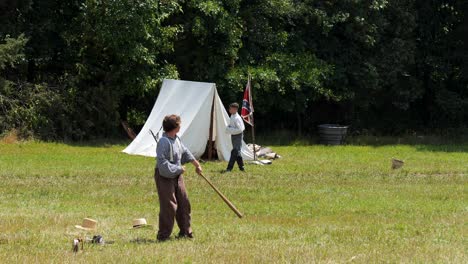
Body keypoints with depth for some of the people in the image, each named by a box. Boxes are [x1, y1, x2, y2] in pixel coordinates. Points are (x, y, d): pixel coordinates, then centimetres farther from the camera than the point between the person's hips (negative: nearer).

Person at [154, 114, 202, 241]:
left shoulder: (176, 139, 5)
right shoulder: (164, 142, -24)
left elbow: (185, 151, 21)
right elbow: (163, 164, -27)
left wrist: (196, 164, 24)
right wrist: (179, 168, -19)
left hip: (177, 176, 10)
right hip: (165, 177, -10)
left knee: (183, 202, 14)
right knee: (169, 206, -8)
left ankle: (185, 231, 27)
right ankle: (163, 235, 2)